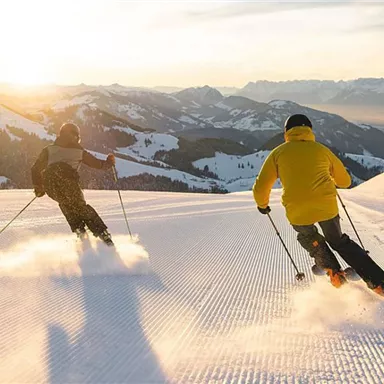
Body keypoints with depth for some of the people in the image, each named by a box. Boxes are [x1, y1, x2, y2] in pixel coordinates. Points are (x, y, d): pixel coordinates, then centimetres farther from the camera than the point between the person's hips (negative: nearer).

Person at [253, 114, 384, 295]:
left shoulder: (278, 153, 8)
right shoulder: (322, 149, 13)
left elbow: (261, 188, 6)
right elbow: (345, 181, 23)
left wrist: (262, 205, 27)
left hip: (297, 212, -1)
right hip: (327, 206, 1)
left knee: (309, 239, 33)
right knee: (339, 241, 25)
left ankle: (334, 273, 21)